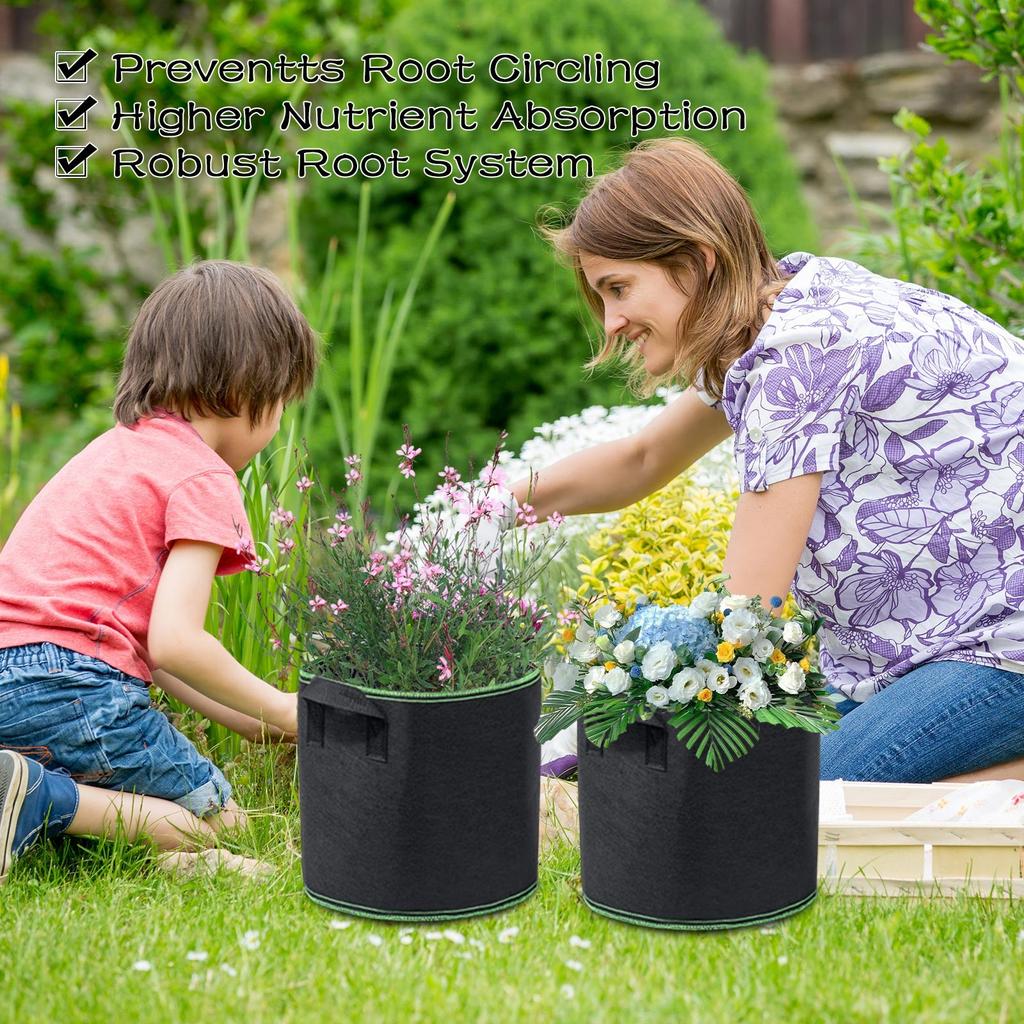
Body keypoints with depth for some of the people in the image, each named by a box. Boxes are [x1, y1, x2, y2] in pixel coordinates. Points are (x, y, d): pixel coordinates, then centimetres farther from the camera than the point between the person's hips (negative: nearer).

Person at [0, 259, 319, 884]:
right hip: (67, 678, -9)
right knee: (215, 821, 0)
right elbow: (174, 642, -15)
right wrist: (277, 709, 0)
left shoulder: (121, 446, 24)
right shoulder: (204, 480, -5)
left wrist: (244, 718, 21)